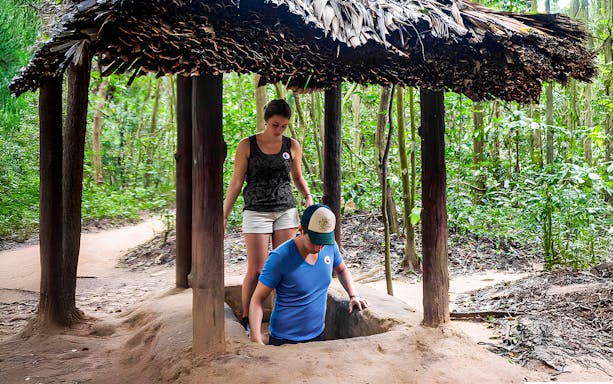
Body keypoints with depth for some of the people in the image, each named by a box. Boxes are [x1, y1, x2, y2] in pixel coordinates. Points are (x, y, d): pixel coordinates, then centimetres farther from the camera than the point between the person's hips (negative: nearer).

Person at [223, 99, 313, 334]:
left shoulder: (292, 146, 6)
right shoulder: (247, 145, -2)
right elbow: (236, 182, 1)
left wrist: (308, 196, -1)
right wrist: (224, 216, -1)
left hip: (286, 211, 3)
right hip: (256, 211, -3)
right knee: (256, 270, -4)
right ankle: (246, 319, 13)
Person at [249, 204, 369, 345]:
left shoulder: (330, 246, -7)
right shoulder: (279, 258, -22)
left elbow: (342, 270, 15)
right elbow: (258, 299, -17)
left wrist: (353, 295, 0)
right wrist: (256, 340, -27)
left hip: (317, 335, 5)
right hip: (284, 340, -5)